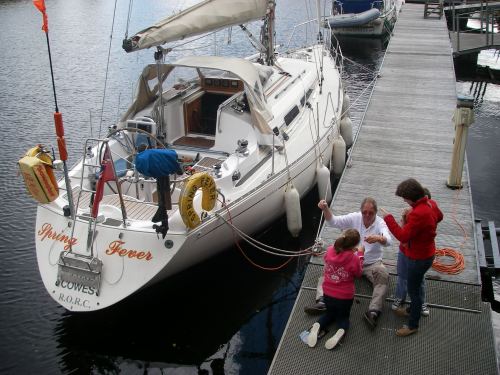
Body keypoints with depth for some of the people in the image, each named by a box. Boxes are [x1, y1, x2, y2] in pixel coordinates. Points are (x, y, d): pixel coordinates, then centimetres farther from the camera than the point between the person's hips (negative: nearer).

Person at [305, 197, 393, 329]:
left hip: (372, 264, -2)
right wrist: (325, 209, -33)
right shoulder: (354, 218, -5)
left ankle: (373, 311, -41)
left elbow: (388, 240, -30)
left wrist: (378, 238, -55)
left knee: (383, 277, -31)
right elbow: (333, 221, -12)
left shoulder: (380, 223, -12)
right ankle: (321, 302, -28)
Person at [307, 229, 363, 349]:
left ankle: (317, 326, -2)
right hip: (345, 296, -3)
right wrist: (359, 255, 3)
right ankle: (341, 331, -11)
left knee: (330, 313, 30)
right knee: (343, 317, 25)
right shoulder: (354, 258, -24)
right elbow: (358, 274, -4)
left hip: (328, 293, 3)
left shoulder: (329, 250, -13)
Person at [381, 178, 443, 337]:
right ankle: (412, 310, 49)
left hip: (419, 258, -9)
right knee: (415, 285, 28)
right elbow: (439, 216, 17)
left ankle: (413, 325, 23)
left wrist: (388, 218, -24)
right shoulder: (431, 203, -6)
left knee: (413, 289, 7)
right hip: (426, 252, 9)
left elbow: (403, 236, -32)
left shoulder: (418, 214, -35)